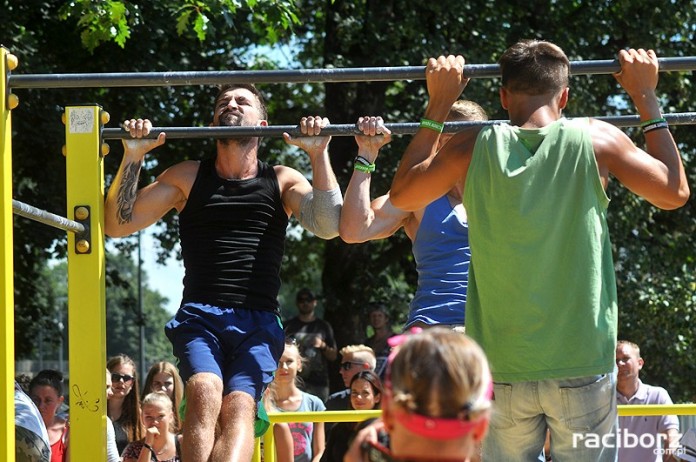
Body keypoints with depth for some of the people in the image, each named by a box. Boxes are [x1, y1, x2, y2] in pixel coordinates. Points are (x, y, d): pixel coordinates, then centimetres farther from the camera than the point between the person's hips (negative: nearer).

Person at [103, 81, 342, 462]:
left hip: (257, 321, 0)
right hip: (199, 316, 0)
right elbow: (117, 224, 11)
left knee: (239, 406, -28)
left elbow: (329, 226, -1)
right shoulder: (189, 177, 17)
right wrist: (132, 157, 0)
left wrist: (319, 154, -8)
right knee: (205, 394, -31)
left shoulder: (281, 181, 16)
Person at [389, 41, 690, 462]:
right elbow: (675, 192, 9)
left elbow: (402, 194, 16)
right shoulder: (595, 140, -5)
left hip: (502, 369, 1)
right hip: (582, 366, -1)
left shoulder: (475, 148, -2)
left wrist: (438, 105, 20)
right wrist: (646, 97, 16)